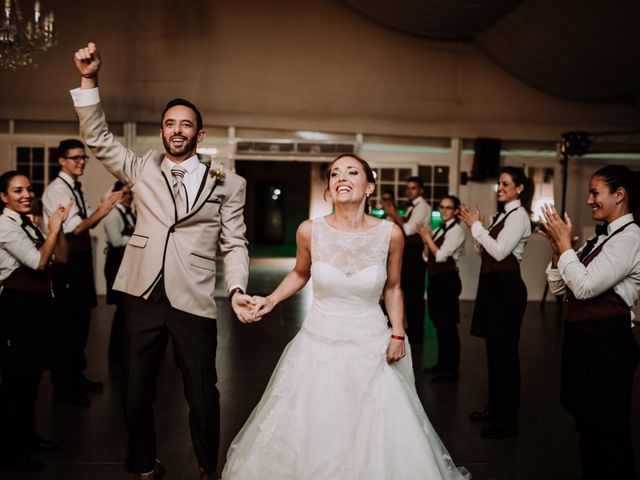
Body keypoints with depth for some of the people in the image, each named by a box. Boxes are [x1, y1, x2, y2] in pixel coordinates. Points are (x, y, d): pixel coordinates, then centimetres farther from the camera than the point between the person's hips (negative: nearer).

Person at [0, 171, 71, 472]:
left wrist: (58, 227, -3)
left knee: (32, 373, 16)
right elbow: (38, 261, -19)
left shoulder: (29, 224, 13)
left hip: (37, 304, 9)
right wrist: (52, 230, -10)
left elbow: (61, 258, 8)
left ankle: (27, 435, 30)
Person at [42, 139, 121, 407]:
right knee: (67, 322, -3)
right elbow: (75, 228, -20)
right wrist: (102, 210, -27)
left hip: (81, 259, 10)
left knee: (81, 318, 17)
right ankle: (62, 387, 7)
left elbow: (86, 224, 13)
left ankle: (76, 376, 31)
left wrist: (103, 208, -4)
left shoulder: (76, 188, 14)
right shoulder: (57, 189, -13)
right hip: (67, 261, -9)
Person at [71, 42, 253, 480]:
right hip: (143, 297, 3)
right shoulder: (141, 169, 10)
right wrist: (90, 79, -7)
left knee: (202, 394, 6)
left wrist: (237, 289, -13)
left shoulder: (226, 182, 3)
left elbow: (234, 244, 2)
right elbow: (98, 138, 5)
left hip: (193, 302, -2)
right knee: (137, 392, 13)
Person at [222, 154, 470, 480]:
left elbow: (392, 287, 7)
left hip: (372, 346, 0)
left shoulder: (390, 233, -9)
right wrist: (271, 300, -2)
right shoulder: (309, 231, -9)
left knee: (376, 436, 4)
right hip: (319, 344, 1)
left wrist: (398, 334, -1)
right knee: (308, 435, 10)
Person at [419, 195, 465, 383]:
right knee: (438, 323, 14)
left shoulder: (456, 230, -10)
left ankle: (452, 370, 2)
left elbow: (440, 255, -18)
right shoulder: (439, 229, 14)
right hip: (435, 279, 8)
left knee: (448, 324, -4)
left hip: (447, 280, -8)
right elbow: (427, 257, 15)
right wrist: (426, 240, -1)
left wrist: (428, 237, -8)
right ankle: (442, 363, 26)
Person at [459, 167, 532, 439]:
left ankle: (508, 420, 7)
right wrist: (475, 226, 4)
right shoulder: (504, 214, 16)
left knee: (505, 350, -3)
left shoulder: (518, 215, -11)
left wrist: (476, 226, -13)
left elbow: (499, 252, -20)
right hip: (494, 285, 10)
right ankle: (495, 407, 29)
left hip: (506, 288, -10)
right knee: (494, 348, 16)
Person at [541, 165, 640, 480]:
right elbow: (558, 287, 10)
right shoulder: (600, 239, 12)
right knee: (586, 423, 20)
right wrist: (557, 246, -3)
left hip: (606, 342, -9)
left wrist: (564, 243, -16)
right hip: (583, 339, 9)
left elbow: (585, 287, -25)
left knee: (606, 429, 5)